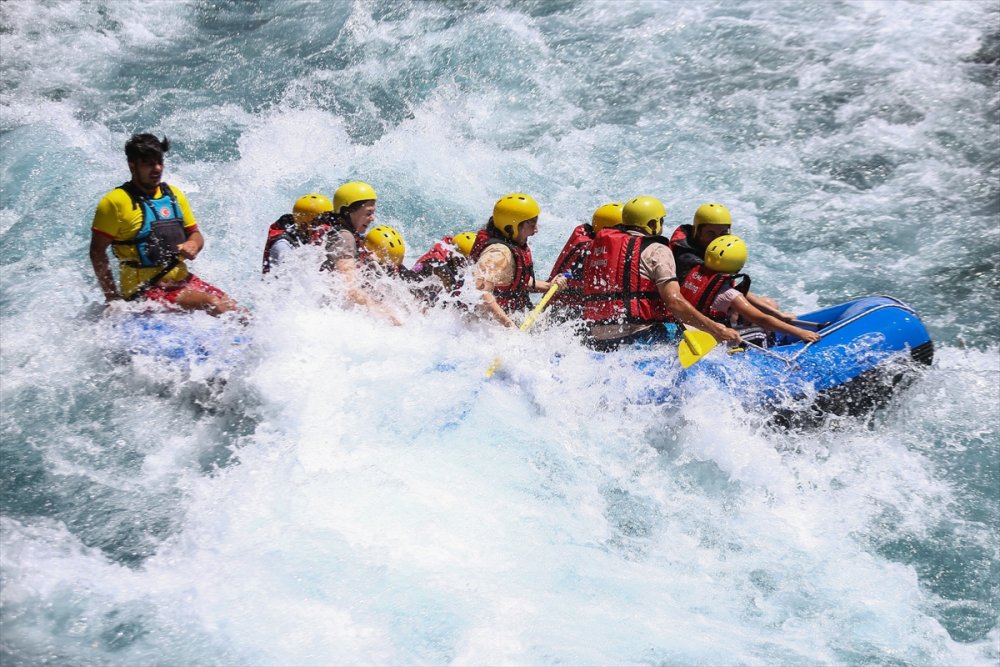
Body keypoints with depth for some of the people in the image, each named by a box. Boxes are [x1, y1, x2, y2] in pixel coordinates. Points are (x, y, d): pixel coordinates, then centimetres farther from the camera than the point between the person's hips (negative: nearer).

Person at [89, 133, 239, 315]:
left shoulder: (174, 195, 12)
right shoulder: (116, 202, -8)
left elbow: (195, 234, 20)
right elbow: (97, 252, -8)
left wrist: (193, 245, -5)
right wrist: (112, 299, -11)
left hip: (182, 280, 7)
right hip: (145, 291, -7)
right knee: (215, 305, -27)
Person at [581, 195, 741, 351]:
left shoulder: (597, 246, 18)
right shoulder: (656, 250, -2)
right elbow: (674, 302, -14)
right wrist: (715, 329, -12)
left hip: (597, 342, 7)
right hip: (639, 338, -7)